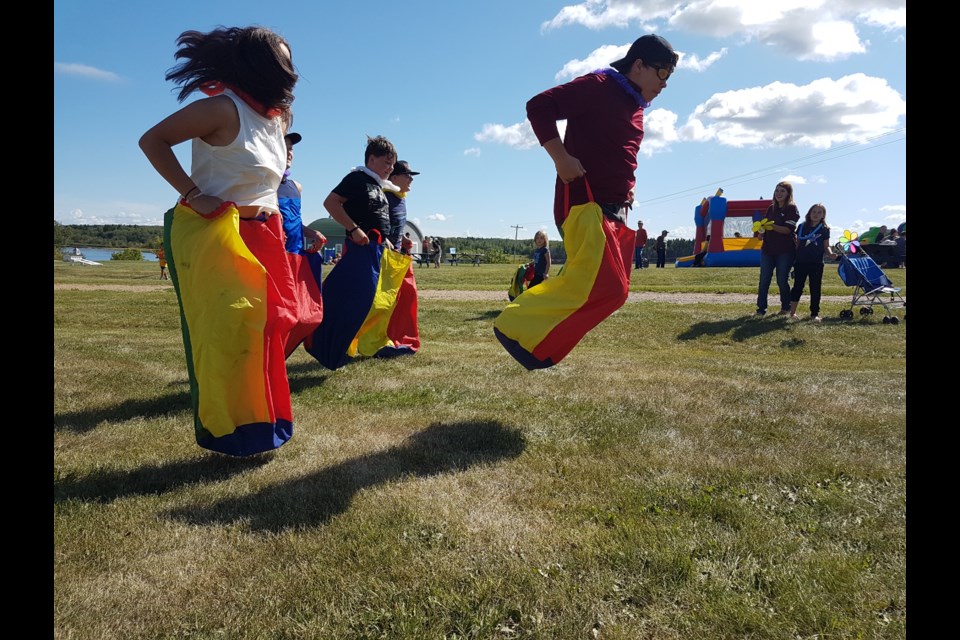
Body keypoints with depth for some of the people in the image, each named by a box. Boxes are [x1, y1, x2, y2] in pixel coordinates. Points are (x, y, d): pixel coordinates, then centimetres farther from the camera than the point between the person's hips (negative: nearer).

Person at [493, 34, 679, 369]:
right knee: (605, 288, -17)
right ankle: (516, 327, -7)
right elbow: (539, 106, -13)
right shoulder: (598, 86, -6)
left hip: (612, 210, 10)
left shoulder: (636, 106, 21)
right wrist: (562, 159, -22)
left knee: (611, 290, 6)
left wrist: (625, 190, 18)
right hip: (584, 203, -10)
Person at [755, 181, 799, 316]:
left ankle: (785, 307, 16)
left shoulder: (792, 209, -4)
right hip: (768, 249, 5)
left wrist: (771, 226, -26)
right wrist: (762, 230, -2)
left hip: (785, 250, -5)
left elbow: (787, 229, -14)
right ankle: (761, 308, 2)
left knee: (782, 280, 0)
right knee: (764, 280, -1)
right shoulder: (771, 208, 13)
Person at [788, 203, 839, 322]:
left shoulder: (824, 229, 5)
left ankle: (814, 314, 9)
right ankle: (792, 312, 13)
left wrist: (831, 254, -14)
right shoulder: (802, 226, 6)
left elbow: (826, 246, 6)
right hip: (801, 262, 0)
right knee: (798, 286, 3)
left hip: (817, 264, 0)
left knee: (815, 289, 3)